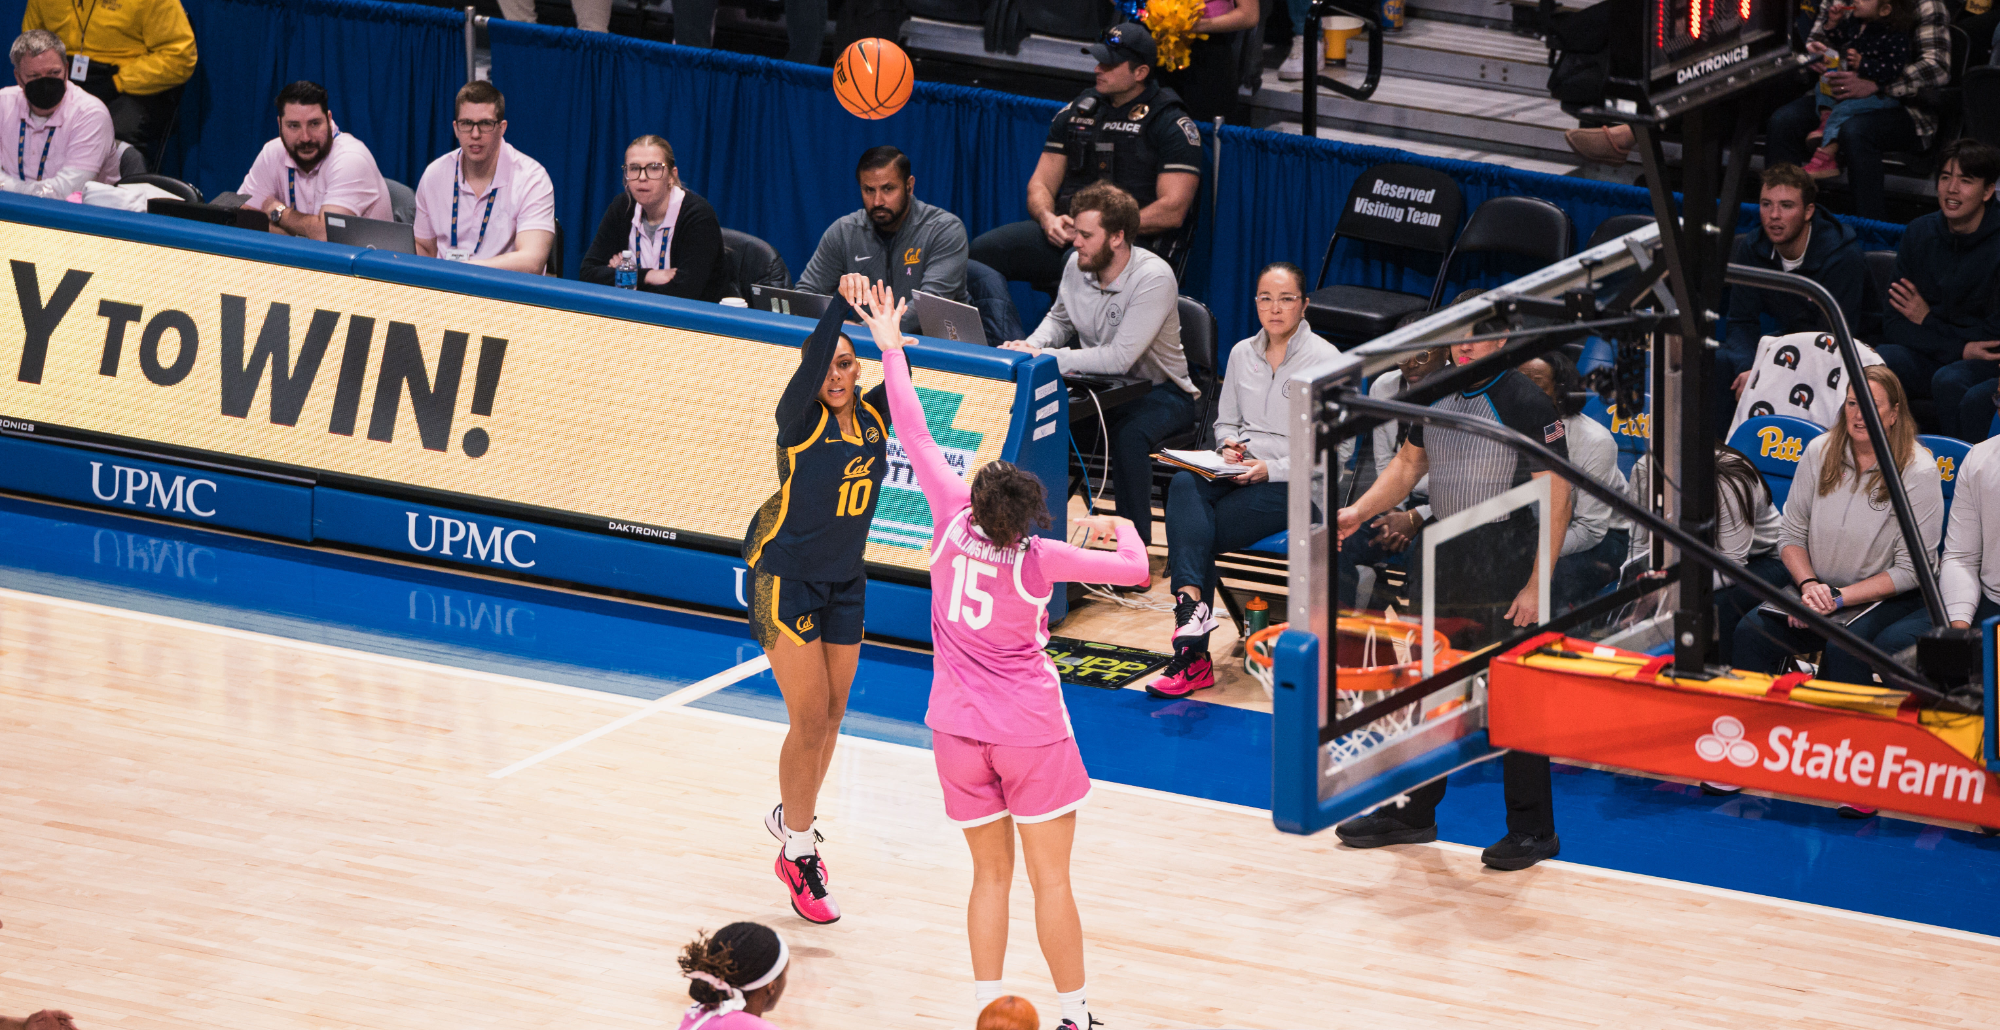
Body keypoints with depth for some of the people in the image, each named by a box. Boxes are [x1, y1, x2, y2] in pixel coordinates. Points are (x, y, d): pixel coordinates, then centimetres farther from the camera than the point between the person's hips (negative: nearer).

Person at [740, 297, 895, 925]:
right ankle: (800, 854, 6)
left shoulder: (873, 418, -1)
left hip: (844, 583, 6)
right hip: (785, 578, -6)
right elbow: (812, 360, -33)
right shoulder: (802, 420, -17)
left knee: (830, 718, 14)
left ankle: (792, 822, 36)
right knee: (810, 719, -8)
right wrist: (841, 302, -43)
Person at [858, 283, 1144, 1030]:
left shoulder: (953, 519, -12)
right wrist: (1119, 527, 10)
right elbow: (1135, 569, -13)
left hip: (957, 726, 4)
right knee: (1051, 879, 3)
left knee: (991, 875, 12)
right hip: (1030, 729, -4)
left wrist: (891, 349, 8)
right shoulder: (1038, 559, -19)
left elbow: (915, 436, -2)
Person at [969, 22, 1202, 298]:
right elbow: (1041, 184, 18)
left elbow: (1172, 211, -8)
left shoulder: (1172, 124, 0)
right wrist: (1048, 219, -6)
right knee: (982, 249, -20)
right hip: (1064, 230, 6)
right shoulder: (1076, 113, 18)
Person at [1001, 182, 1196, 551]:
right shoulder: (1077, 266, -3)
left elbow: (1120, 357, -31)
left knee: (1128, 434, -38)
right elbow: (1059, 319, 18)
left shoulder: (1154, 278, -24)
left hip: (1160, 392, -6)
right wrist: (1031, 346, -5)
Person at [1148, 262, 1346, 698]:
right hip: (1241, 474, 5)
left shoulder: (1325, 360, -4)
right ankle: (1193, 608, -39)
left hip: (1296, 484, -5)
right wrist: (1229, 445, 1)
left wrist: (1271, 469, -17)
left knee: (1189, 532, -25)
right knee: (1184, 484, -29)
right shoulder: (1243, 354, 15)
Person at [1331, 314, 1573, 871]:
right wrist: (1359, 512, 5)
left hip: (1506, 582, -7)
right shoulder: (1437, 396, 9)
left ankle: (1533, 829, 7)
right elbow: (1408, 462, 22)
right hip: (1444, 570, 7)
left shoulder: (1527, 404, -12)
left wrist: (1537, 585, -16)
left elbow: (1556, 497, -13)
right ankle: (1413, 813, 26)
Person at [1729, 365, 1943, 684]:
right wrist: (1809, 585, -13)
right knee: (1749, 634, -23)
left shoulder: (1918, 472, -10)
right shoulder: (1820, 452, 2)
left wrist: (1839, 597, -18)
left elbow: (1910, 570, -11)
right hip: (1820, 589, 4)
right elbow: (1792, 537, 8)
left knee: (1844, 648, -36)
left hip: (1890, 597, -4)